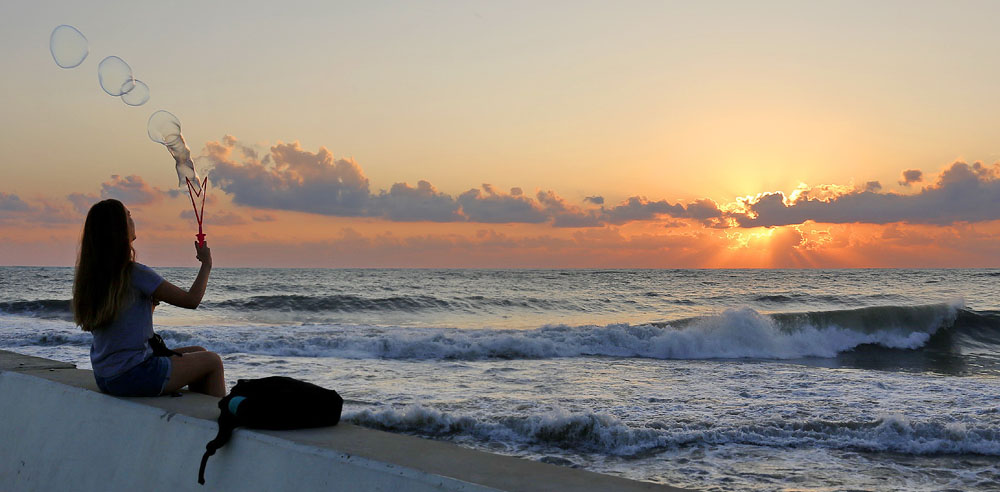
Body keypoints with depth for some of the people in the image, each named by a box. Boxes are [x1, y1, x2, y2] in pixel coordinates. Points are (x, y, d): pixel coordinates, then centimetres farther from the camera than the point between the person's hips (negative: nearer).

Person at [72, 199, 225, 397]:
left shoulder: (91, 274, 5)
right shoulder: (135, 273, -19)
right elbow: (191, 300, -13)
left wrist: (151, 301, 9)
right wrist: (206, 264, 1)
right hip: (132, 377, -8)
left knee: (198, 352, 22)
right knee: (212, 361, 8)